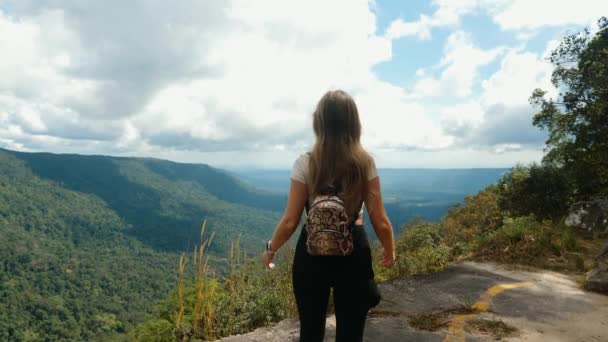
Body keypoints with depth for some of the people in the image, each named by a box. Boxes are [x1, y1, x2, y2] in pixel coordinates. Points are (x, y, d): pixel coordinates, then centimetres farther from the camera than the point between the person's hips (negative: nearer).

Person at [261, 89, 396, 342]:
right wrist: (390, 251, 13)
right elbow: (380, 222, -6)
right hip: (353, 251, 1)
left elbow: (290, 222, -9)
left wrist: (270, 250, 9)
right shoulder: (365, 163, -8)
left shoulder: (305, 164, -11)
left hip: (313, 252, 0)